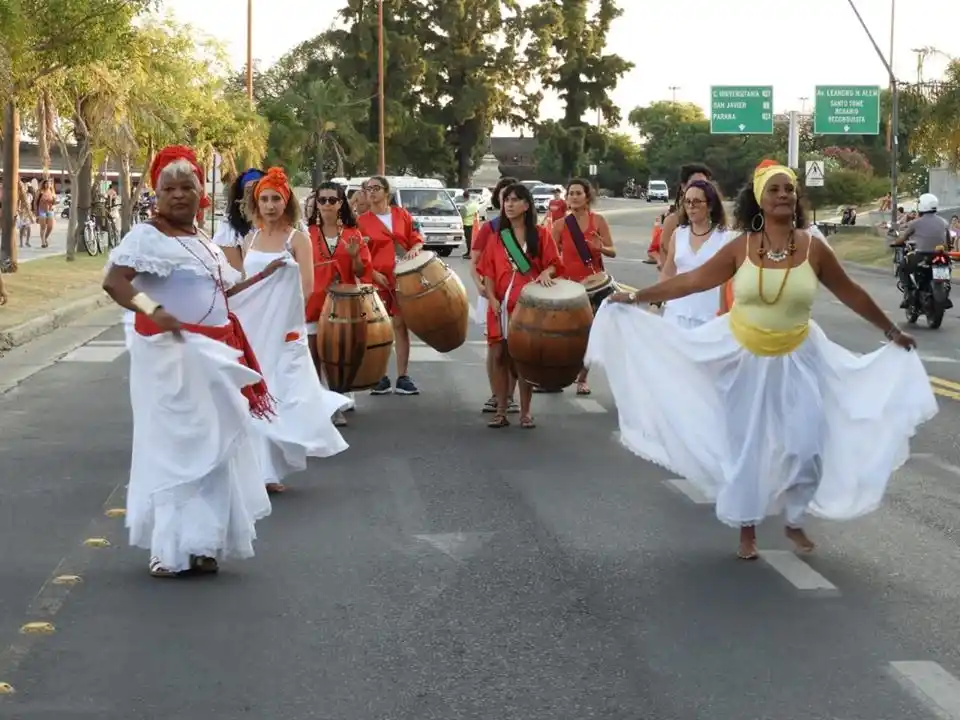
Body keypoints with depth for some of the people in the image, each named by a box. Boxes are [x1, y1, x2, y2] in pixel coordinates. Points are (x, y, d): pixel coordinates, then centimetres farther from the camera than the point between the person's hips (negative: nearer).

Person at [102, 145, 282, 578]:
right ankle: (168, 548, 1)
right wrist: (150, 309, -37)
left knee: (212, 445, 9)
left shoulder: (202, 241, 15)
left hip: (211, 356, 8)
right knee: (172, 444, -5)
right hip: (170, 354, -8)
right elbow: (113, 281, -24)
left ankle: (200, 543, 18)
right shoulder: (148, 236, -10)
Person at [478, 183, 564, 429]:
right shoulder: (497, 237, 11)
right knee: (500, 355, 0)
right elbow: (488, 271, 8)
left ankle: (525, 412, 10)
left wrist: (546, 273, -20)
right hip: (501, 305, 2)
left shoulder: (540, 235, 4)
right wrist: (491, 298, -6)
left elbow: (554, 265, 3)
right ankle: (501, 411, 8)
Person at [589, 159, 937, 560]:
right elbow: (692, 281, -2)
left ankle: (794, 522, 19)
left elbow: (851, 294, 3)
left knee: (805, 444, -4)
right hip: (744, 357, 0)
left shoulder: (812, 248, -8)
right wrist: (636, 297, -2)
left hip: (796, 360, 0)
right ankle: (747, 528, 21)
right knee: (745, 444, 7)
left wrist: (892, 332, 10)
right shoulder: (741, 248, -9)